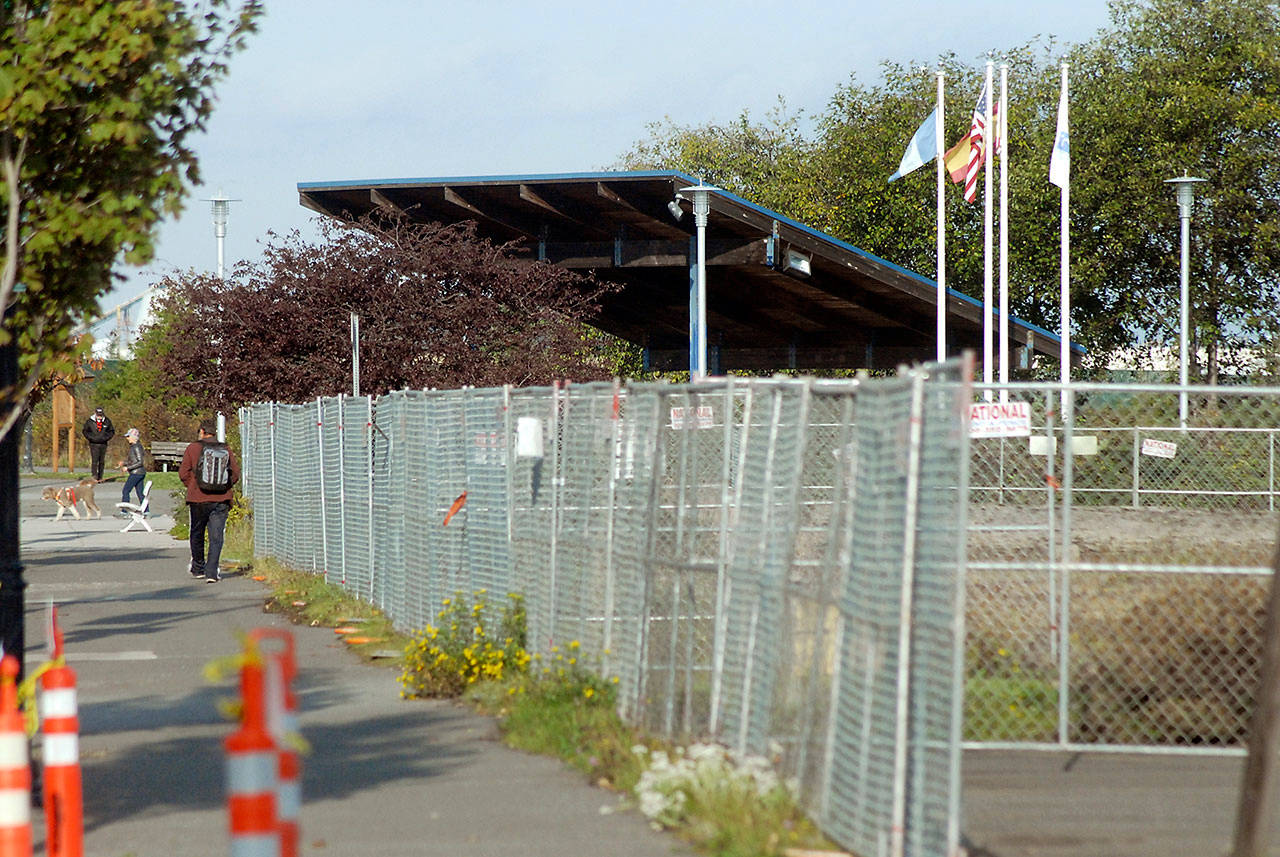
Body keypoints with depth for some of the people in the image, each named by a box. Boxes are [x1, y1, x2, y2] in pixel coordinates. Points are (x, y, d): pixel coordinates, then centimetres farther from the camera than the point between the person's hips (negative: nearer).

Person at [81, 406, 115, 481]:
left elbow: (112, 431, 13)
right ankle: (94, 476, -17)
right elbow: (84, 431, 5)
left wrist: (106, 438, -3)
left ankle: (100, 477, 13)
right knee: (95, 460, -14)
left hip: (103, 444, 3)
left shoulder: (107, 421, 4)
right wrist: (91, 438, -7)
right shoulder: (89, 421, -1)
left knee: (101, 461, 6)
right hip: (94, 444, -3)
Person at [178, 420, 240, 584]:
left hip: (199, 499, -1)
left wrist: (192, 487, 12)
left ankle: (198, 568, 28)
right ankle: (212, 572, -11)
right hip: (221, 500, 1)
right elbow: (236, 473, 3)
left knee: (197, 534, 16)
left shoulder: (193, 449, -2)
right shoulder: (227, 451, 4)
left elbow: (183, 473, -4)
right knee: (216, 537, 0)